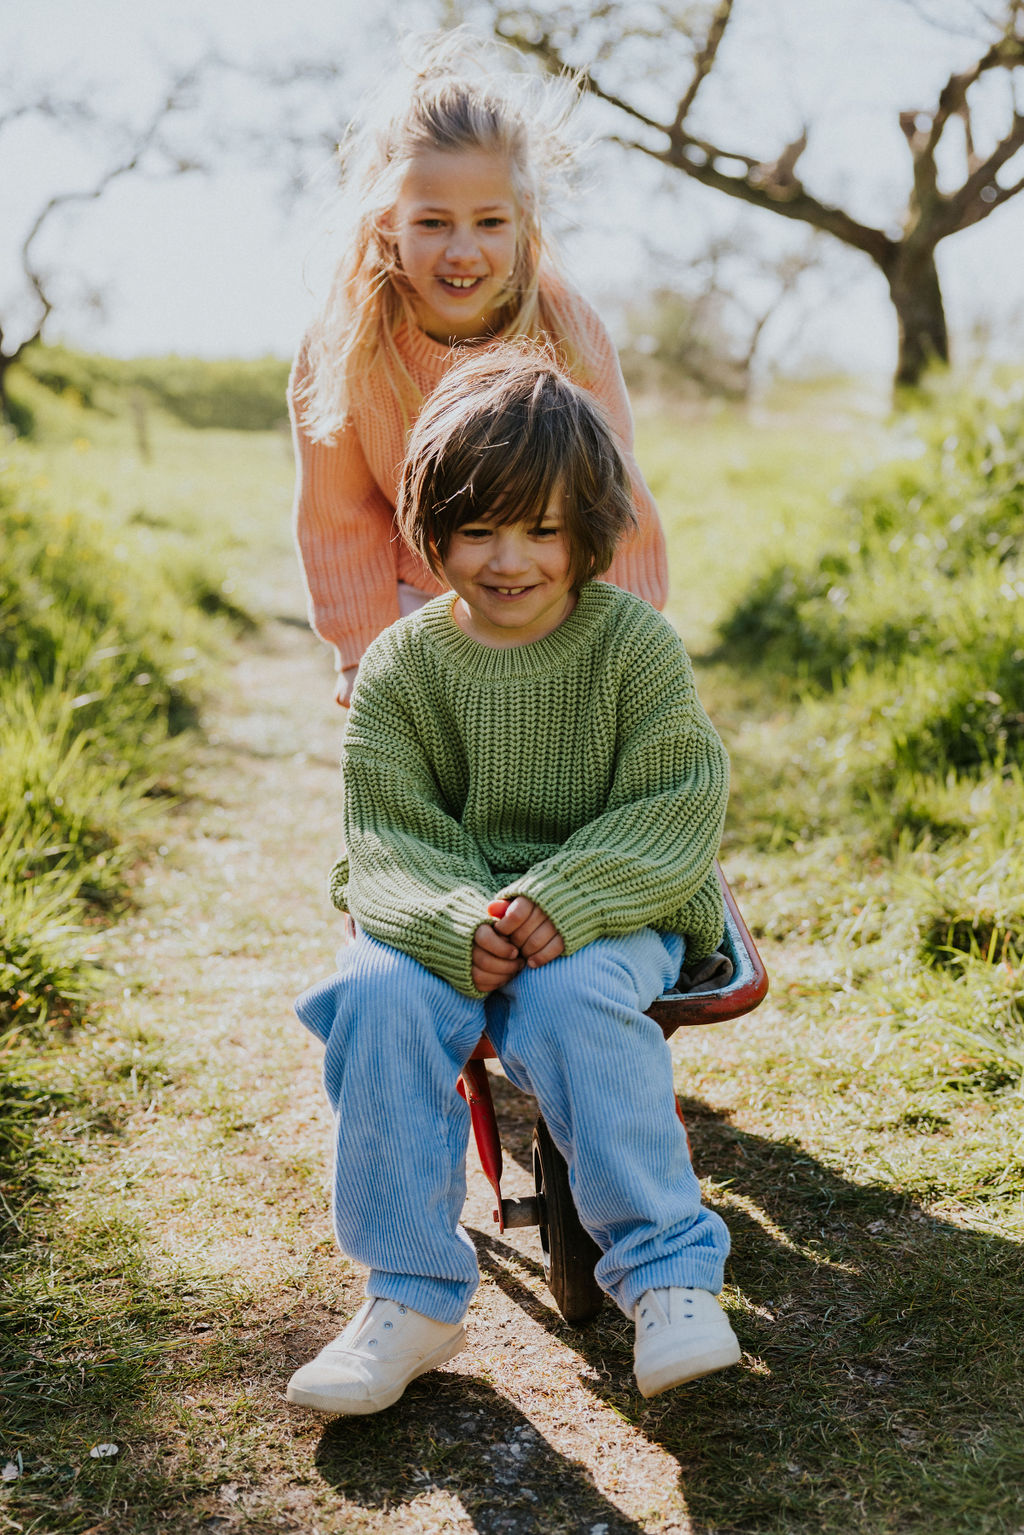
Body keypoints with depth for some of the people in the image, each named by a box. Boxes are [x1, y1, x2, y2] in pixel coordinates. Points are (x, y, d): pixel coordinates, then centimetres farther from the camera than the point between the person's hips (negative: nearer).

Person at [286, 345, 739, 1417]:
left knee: (570, 1000, -34)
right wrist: (456, 924, -28)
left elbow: (677, 809, -10)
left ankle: (669, 1273, -19)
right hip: (444, 912, 2)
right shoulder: (399, 664, 0)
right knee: (381, 998, -28)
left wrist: (561, 901, -26)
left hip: (609, 912, -2)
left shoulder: (635, 644, -5)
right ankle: (412, 1297, -15)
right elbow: (389, 836, -6)